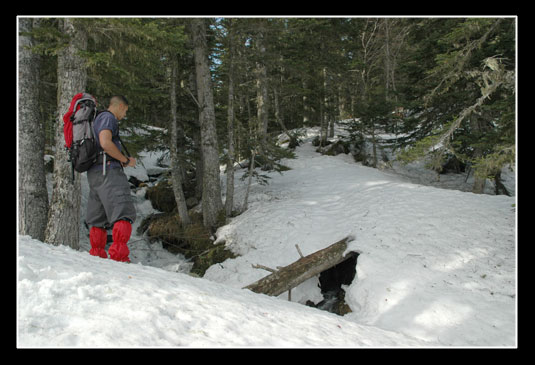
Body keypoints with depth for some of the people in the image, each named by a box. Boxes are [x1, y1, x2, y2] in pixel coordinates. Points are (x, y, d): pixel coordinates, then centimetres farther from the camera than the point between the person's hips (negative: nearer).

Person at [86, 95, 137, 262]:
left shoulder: (97, 120, 28)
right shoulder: (108, 117, -3)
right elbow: (105, 143, -20)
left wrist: (121, 160, 25)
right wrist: (126, 160, -10)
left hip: (94, 173, 11)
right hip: (108, 171, -11)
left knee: (98, 219, 11)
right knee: (124, 214, -18)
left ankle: (96, 256, 14)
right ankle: (119, 256, -29)